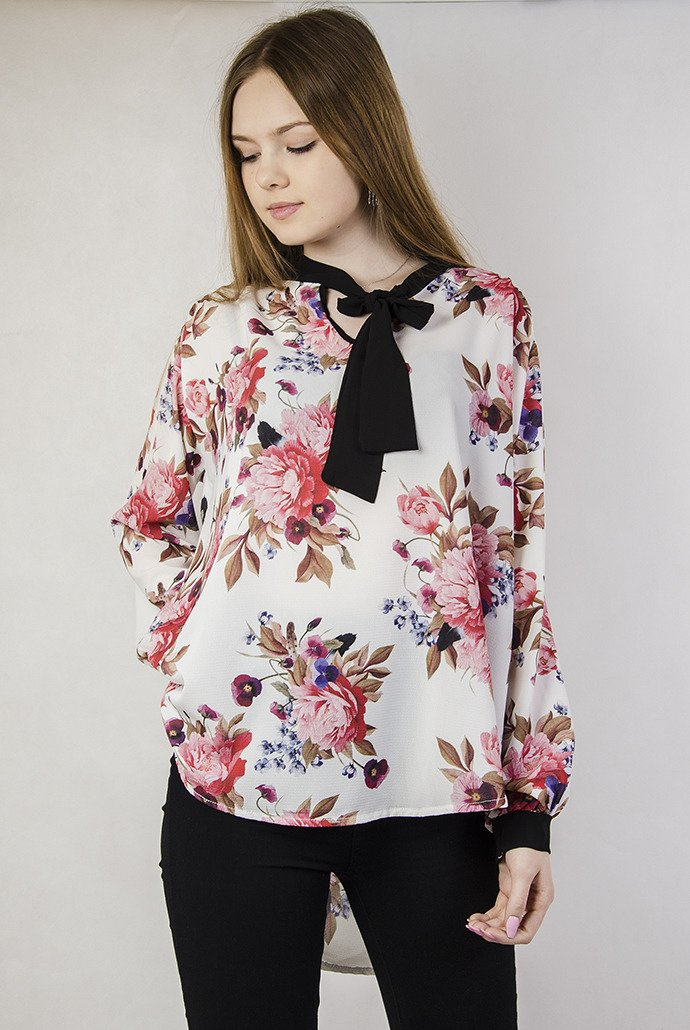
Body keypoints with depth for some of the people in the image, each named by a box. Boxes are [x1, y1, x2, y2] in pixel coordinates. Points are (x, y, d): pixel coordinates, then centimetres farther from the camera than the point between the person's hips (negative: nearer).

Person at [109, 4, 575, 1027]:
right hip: (234, 772, 1)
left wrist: (529, 807, -1)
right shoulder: (222, 329, 8)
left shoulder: (488, 315, 5)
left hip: (432, 788, -1)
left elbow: (523, 558, 3)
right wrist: (192, 644, 0)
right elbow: (147, 523, 19)